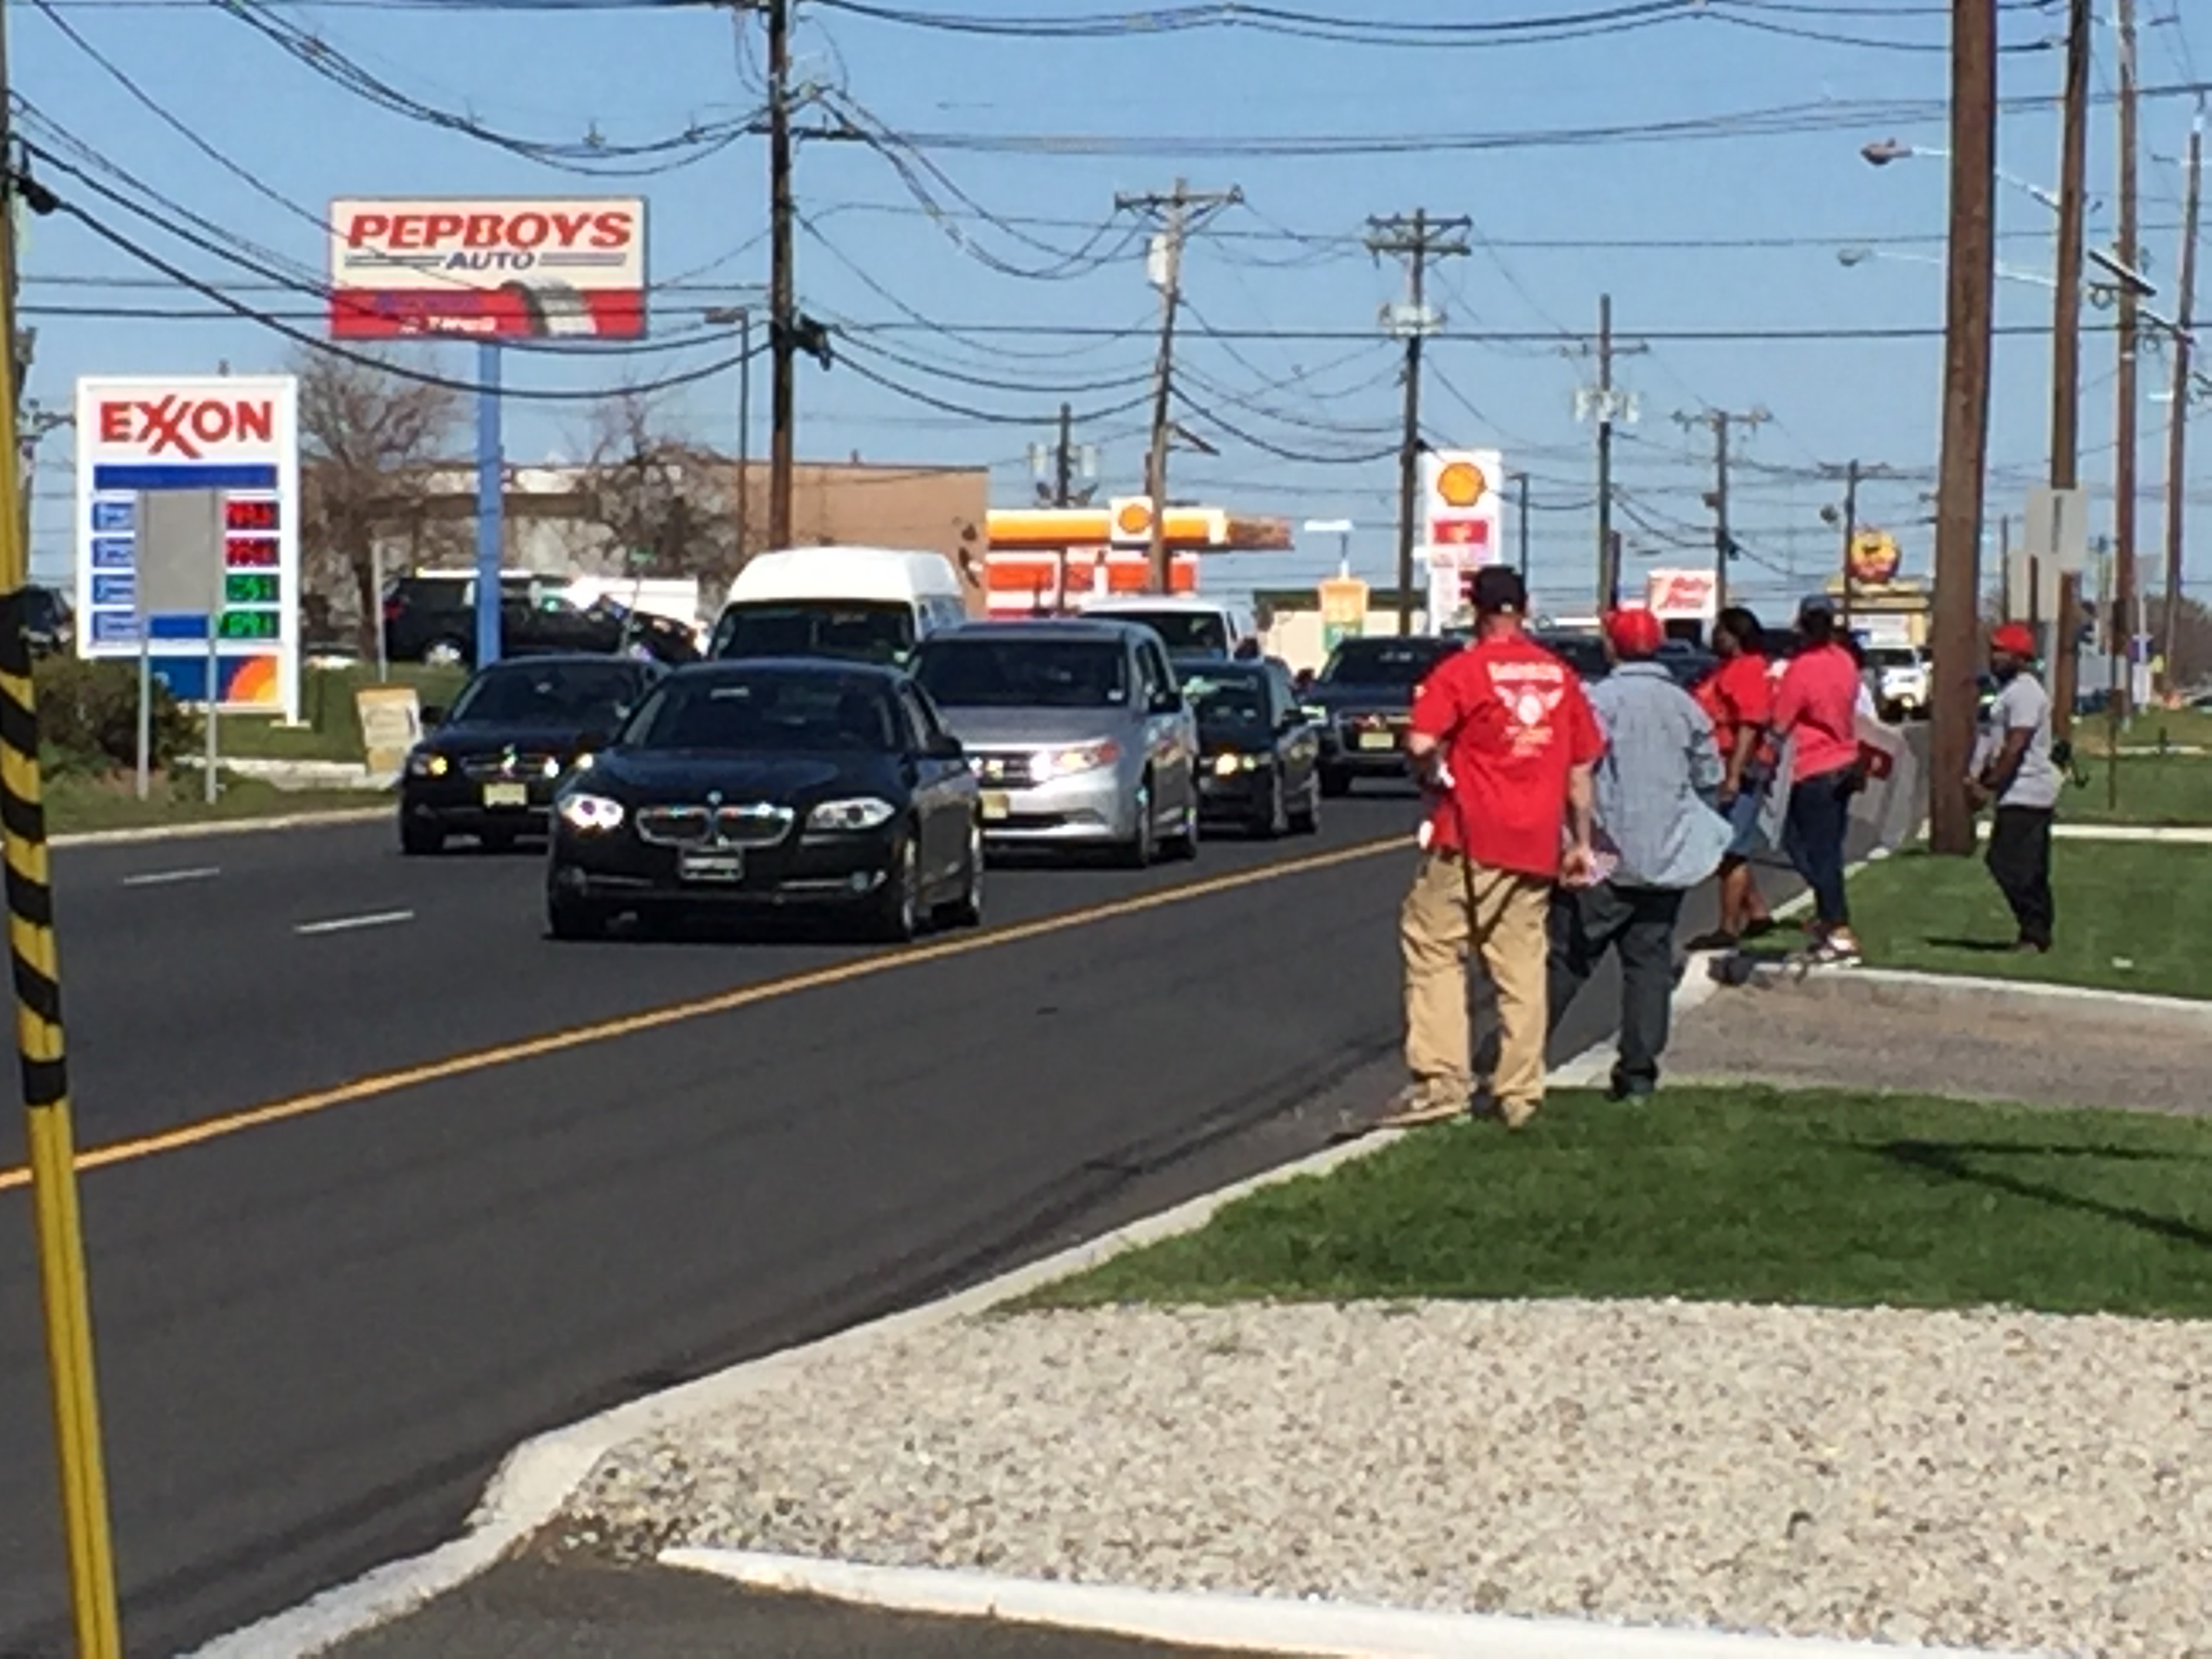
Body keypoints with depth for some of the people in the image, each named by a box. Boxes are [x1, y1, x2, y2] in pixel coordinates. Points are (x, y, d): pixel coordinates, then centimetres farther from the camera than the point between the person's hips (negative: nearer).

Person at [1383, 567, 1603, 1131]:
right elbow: (1581, 766, 13)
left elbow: (1421, 744, -19)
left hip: (1470, 838, -5)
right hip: (1537, 843, 5)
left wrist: (1432, 778, 2)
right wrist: (1580, 841, 18)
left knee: (1433, 947, 2)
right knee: (1522, 967, 9)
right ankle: (1520, 1094, 9)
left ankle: (1441, 1079, -7)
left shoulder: (1460, 671, -7)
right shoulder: (1560, 676, 10)